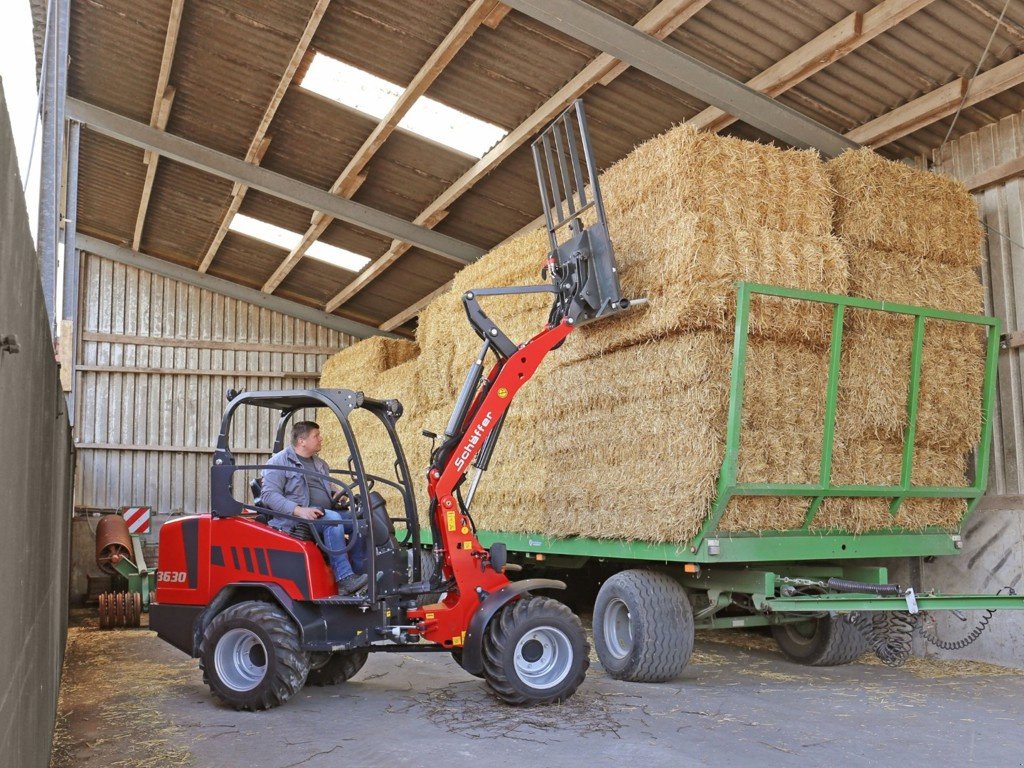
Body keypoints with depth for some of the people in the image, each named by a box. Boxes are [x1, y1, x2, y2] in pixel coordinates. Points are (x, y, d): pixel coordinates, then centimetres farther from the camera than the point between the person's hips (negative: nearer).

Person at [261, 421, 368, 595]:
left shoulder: (320, 464, 24)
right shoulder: (279, 462, 0)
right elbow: (269, 495, -11)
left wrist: (336, 495, 6)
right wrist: (299, 510, -24)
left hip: (324, 513, 7)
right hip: (294, 519, -7)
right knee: (333, 519, -34)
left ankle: (361, 573, -16)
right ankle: (345, 580, -38)